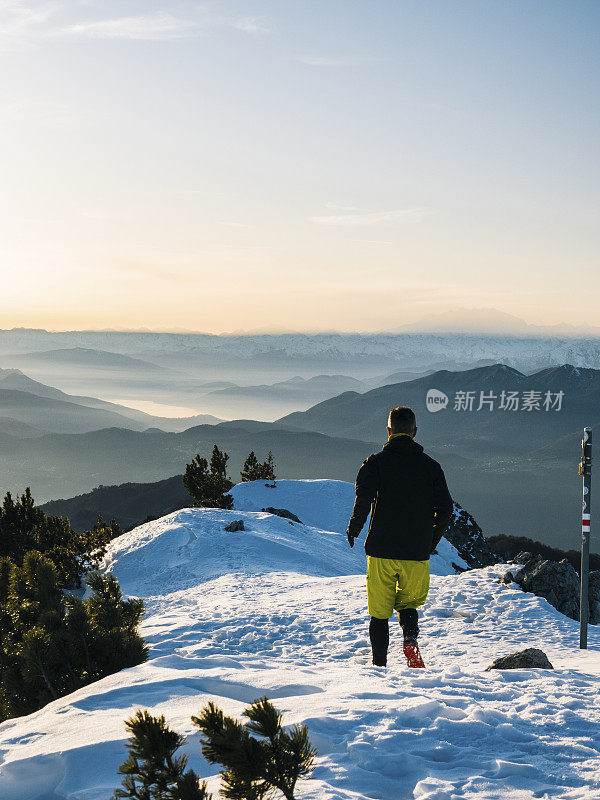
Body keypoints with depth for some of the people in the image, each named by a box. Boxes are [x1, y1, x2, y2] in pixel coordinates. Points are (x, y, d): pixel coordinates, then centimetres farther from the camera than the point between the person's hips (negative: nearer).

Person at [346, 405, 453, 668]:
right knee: (408, 604, 19)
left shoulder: (376, 462, -1)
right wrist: (432, 540, 18)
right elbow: (445, 508, 3)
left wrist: (354, 528, 2)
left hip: (381, 550, -2)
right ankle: (410, 637, -10)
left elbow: (364, 499, -15)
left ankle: (379, 665, 5)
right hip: (417, 553, 2)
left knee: (379, 613, 10)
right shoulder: (430, 466, 5)